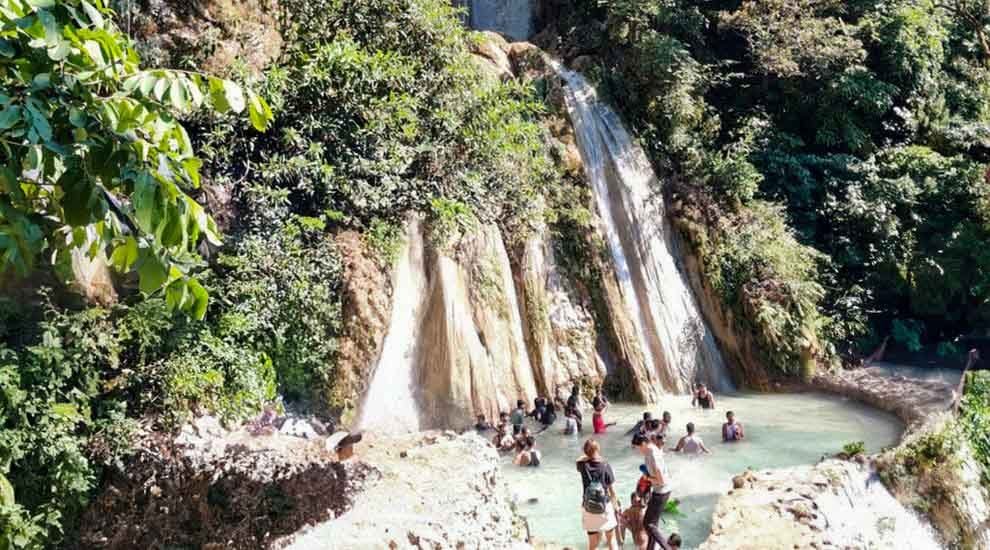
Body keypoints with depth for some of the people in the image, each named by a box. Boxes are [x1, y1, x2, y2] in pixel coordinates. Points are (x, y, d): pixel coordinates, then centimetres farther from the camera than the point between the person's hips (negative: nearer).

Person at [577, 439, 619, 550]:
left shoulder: (583, 465, -9)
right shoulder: (605, 466, -13)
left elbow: (579, 460, 20)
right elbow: (612, 490, -5)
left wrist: (588, 456, 6)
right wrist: (615, 504, 9)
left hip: (588, 508, 2)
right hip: (605, 507, -2)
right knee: (611, 539, 18)